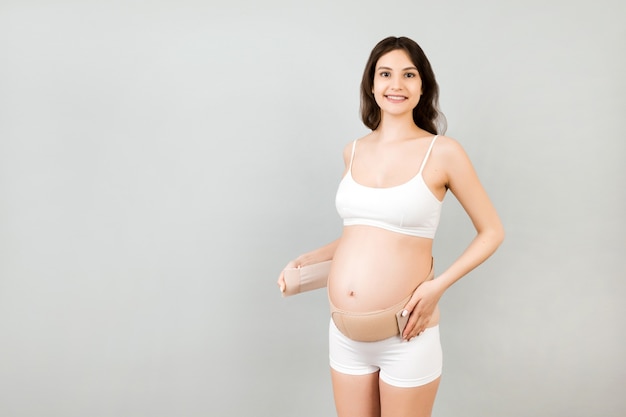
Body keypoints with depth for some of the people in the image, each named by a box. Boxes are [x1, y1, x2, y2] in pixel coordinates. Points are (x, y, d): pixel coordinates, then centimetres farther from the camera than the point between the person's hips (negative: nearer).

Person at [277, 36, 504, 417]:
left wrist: (438, 285, -13)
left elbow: (492, 231, -2)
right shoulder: (354, 152, 6)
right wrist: (307, 259, 6)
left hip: (404, 338, -4)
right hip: (345, 335, 4)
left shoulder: (442, 152, -8)